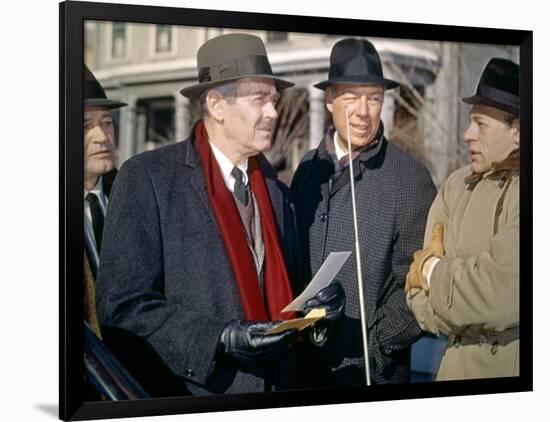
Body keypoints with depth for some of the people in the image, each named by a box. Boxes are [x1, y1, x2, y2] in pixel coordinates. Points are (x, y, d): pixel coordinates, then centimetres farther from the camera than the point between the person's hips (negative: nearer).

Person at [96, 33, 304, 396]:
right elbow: (123, 305, -15)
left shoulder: (274, 187, 7)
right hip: (191, 389, -5)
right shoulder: (147, 178, -11)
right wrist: (219, 340, -22)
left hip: (276, 384, 6)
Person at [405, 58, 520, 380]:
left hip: (512, 365, -5)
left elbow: (501, 296, -22)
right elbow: (422, 300, 2)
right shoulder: (456, 186, 3)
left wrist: (434, 271, -8)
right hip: (459, 364, 5)